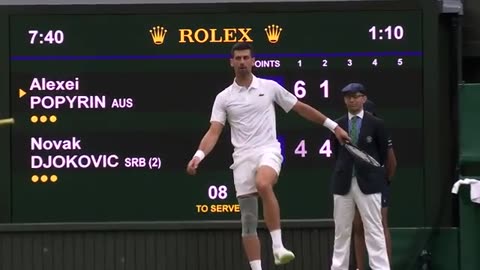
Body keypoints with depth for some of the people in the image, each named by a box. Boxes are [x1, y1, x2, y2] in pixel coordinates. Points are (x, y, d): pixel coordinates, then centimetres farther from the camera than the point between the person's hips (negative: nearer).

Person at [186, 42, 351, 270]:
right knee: (248, 220, 0)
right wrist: (199, 155, -19)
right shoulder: (223, 97, 7)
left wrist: (333, 126, 16)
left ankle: (278, 246, -31)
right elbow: (214, 132, 0)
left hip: (268, 151, -2)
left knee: (263, 184, -36)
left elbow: (301, 108, 15)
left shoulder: (270, 87, 6)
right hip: (242, 157, 2)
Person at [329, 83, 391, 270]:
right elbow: (336, 152, 13)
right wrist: (345, 169, 9)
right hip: (343, 183, 3)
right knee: (341, 231, 7)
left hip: (368, 183, -3)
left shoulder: (376, 124, 0)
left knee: (374, 231, -4)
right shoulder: (337, 125, 6)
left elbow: (383, 153, 6)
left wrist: (371, 170, 9)